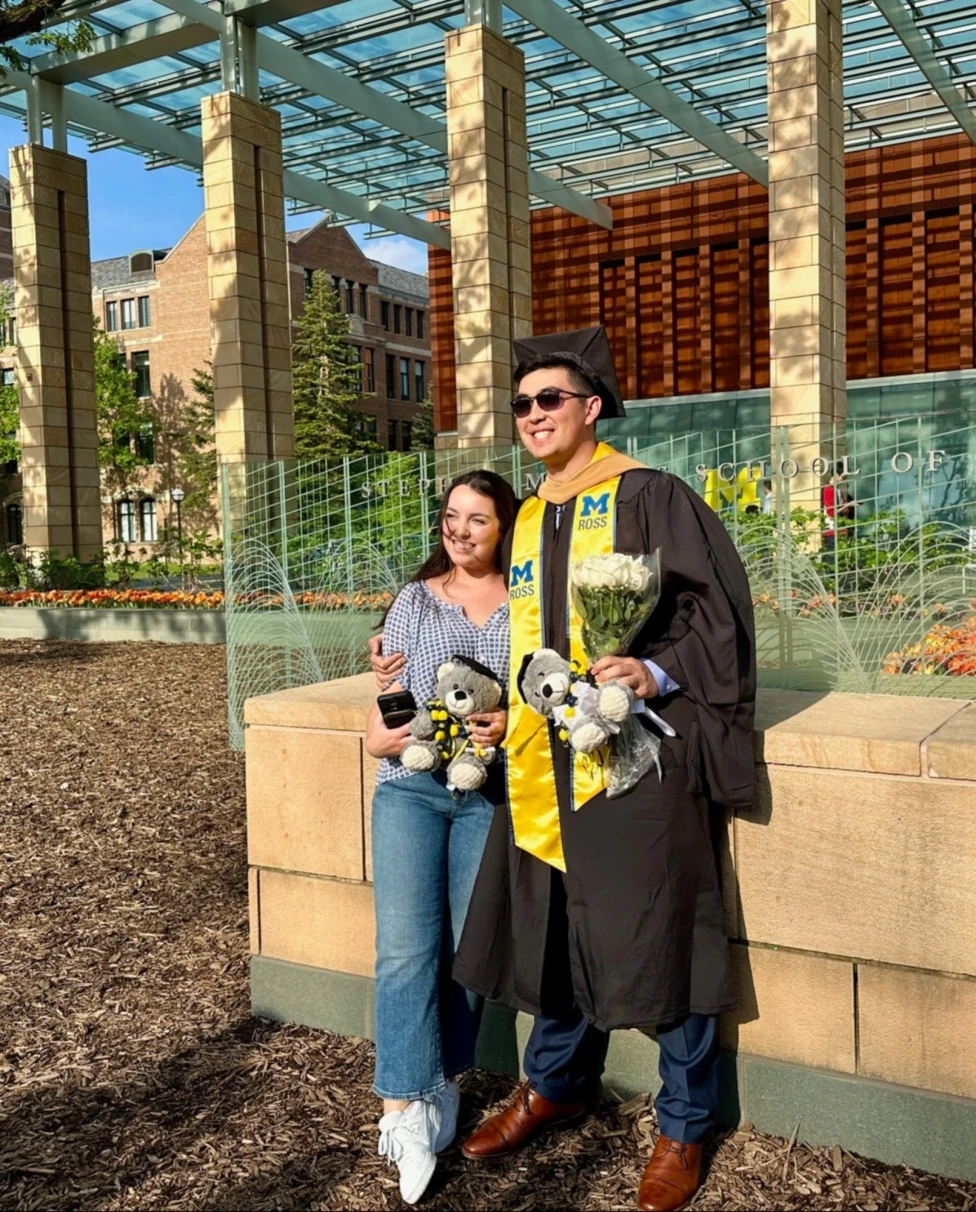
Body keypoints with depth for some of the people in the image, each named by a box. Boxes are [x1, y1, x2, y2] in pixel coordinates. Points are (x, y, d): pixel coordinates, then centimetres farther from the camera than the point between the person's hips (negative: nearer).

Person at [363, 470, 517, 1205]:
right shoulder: (415, 600, 11)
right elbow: (383, 712, 9)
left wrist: (514, 724, -16)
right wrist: (383, 734, -12)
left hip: (491, 792, 0)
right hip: (411, 787, 1)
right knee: (405, 947, -10)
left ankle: (441, 1087, 18)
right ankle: (406, 1110, -6)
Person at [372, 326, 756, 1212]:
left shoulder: (647, 497, -5)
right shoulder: (528, 520, 15)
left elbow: (718, 606, -8)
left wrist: (660, 673, -22)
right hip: (547, 761, 6)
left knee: (658, 931, 3)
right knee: (552, 926, 15)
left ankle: (685, 1127, 23)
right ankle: (556, 1085, 38)